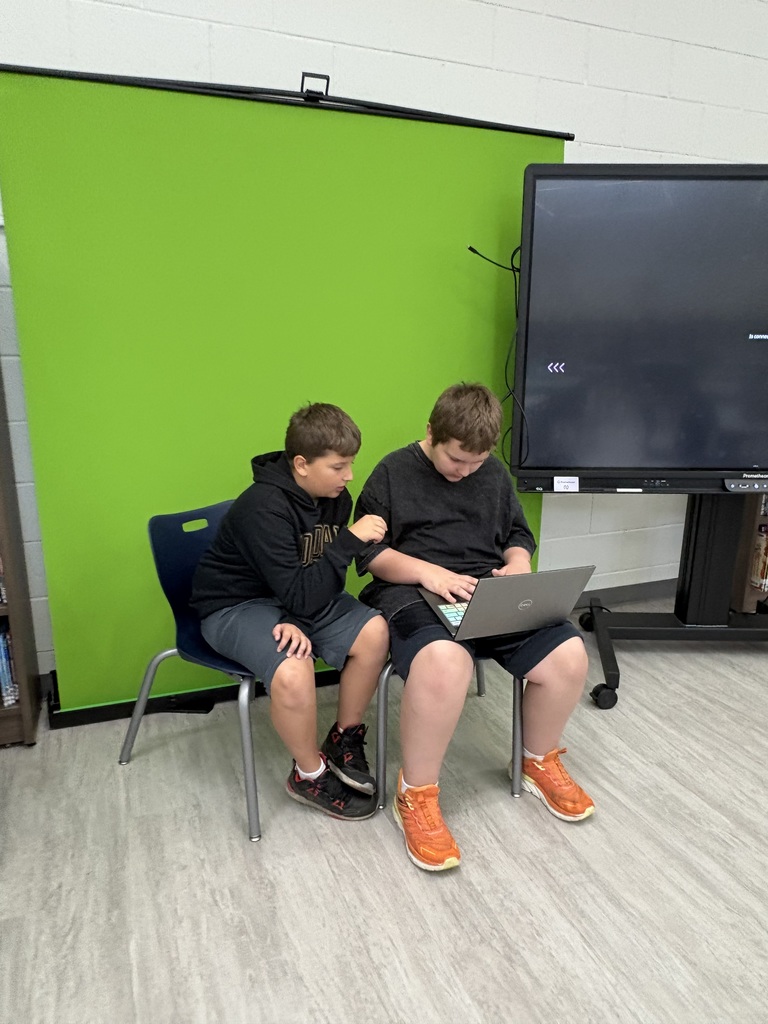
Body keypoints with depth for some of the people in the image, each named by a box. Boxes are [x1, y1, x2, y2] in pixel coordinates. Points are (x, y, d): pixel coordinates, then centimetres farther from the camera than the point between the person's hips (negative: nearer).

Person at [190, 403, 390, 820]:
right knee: (292, 670, -33)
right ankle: (310, 776, -4)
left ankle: (344, 740, 7)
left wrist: (299, 621, -20)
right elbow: (300, 594, -31)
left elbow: (327, 580, -1)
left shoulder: (335, 497, -6)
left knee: (374, 631, -15)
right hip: (235, 605, -6)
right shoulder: (264, 507, -28)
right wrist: (351, 539, -34)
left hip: (298, 596, 7)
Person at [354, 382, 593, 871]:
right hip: (413, 590, -5)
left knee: (568, 655, -18)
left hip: (490, 590, 5)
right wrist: (428, 571, -18)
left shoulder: (494, 473, 15)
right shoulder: (393, 473, 1)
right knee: (443, 661, -39)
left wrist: (518, 564, -3)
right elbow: (369, 554, -2)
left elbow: (519, 536, 22)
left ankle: (540, 762, 13)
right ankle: (416, 795, -14)